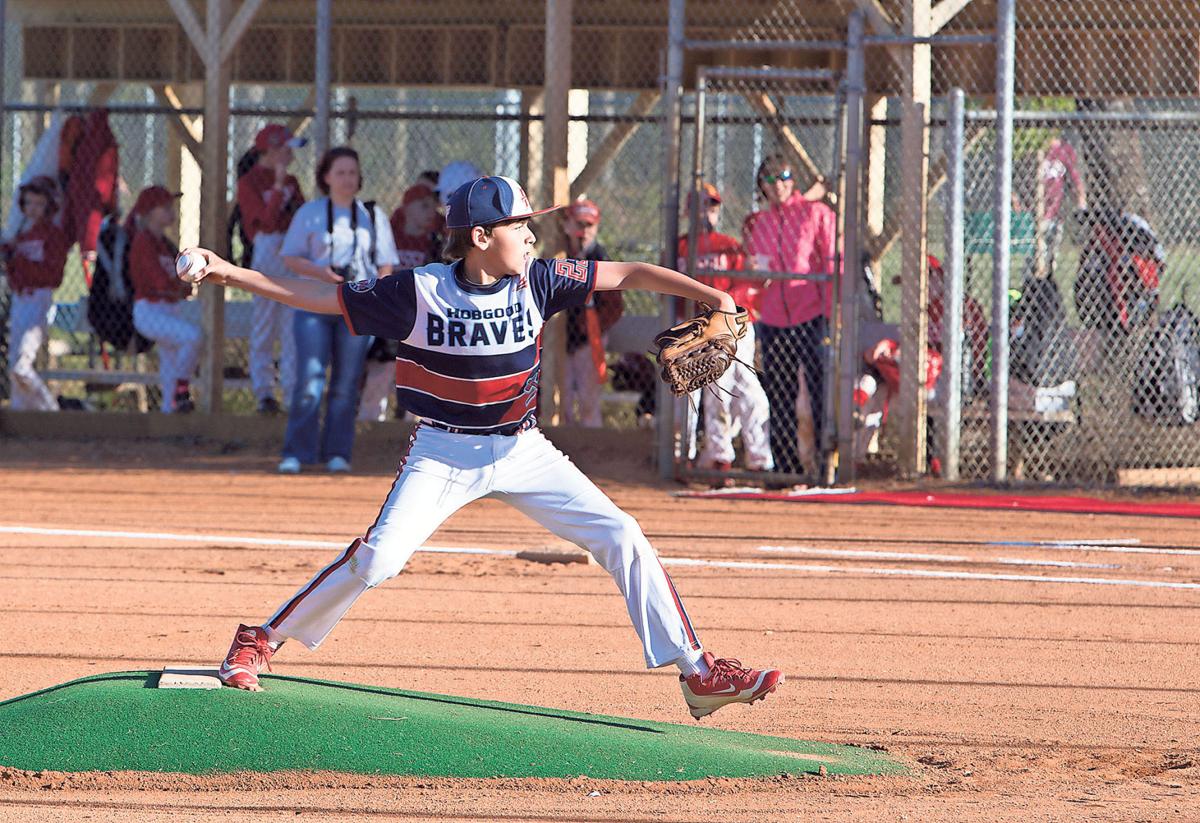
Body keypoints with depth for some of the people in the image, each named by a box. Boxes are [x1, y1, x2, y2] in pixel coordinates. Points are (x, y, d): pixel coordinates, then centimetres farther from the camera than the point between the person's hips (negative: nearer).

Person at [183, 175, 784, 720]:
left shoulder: (534, 282, -7)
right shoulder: (420, 292, -15)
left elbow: (626, 274, -3)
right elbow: (323, 297, -10)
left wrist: (711, 297, -11)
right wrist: (230, 274, -16)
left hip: (523, 451, 4)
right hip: (444, 453, -3)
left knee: (623, 539, -4)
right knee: (376, 559, -19)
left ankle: (697, 674, 3)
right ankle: (260, 642, -1)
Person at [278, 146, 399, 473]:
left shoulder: (373, 216, 11)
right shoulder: (309, 213, 7)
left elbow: (386, 264, 12)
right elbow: (290, 258, 5)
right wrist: (319, 271, -13)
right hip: (314, 306, -2)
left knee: (347, 384, 1)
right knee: (309, 379, -10)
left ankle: (337, 453, 8)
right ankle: (295, 453, -6)